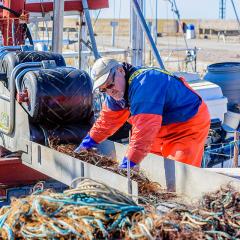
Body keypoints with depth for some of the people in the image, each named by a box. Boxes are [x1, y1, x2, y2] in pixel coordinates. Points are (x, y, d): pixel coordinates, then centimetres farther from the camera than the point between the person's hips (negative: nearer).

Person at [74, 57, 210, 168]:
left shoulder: (142, 84, -32)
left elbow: (144, 130, -38)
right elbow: (108, 119, 17)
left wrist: (128, 164, -38)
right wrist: (89, 142, 21)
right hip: (163, 130, 10)